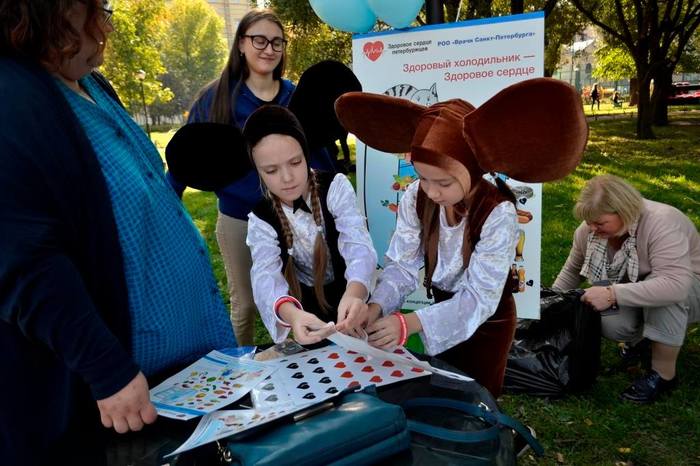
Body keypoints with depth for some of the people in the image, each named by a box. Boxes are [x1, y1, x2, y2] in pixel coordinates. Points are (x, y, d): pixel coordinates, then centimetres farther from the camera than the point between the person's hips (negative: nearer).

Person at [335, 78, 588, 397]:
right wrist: (376, 307, -36)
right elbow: (401, 266, -15)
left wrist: (410, 323, -45)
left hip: (486, 318, -4)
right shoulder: (416, 199, -17)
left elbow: (481, 298, -32)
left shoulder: (497, 214, -31)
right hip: (444, 309, 5)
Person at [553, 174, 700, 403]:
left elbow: (676, 285, -46)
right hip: (635, 291, 5)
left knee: (663, 293, -37)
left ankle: (664, 374, -20)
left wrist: (612, 294, -45)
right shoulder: (588, 230, -15)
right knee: (612, 325, -26)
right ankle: (644, 336, 10)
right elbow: (571, 270, 3)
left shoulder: (661, 224, -34)